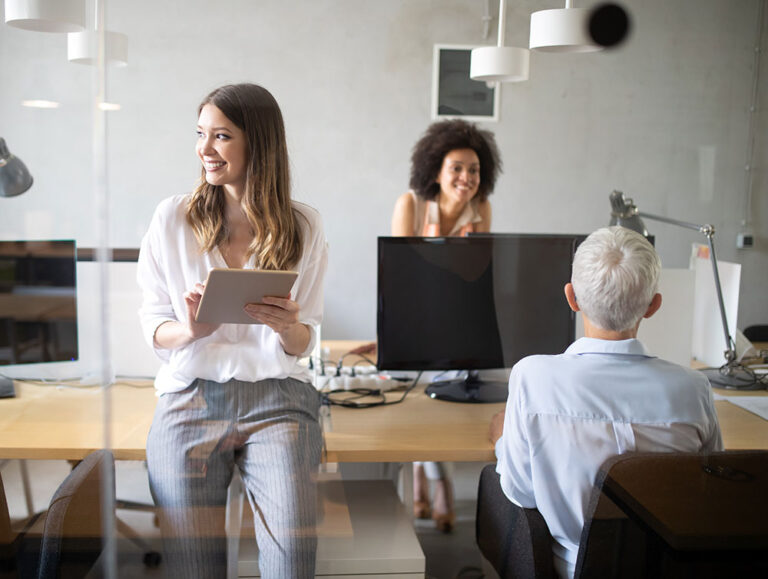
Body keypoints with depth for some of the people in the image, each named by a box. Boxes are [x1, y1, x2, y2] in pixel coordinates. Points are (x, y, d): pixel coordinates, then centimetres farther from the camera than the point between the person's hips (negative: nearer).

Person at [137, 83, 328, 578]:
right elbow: (153, 327, 8)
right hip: (190, 397, 1)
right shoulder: (173, 217, 4)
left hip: (277, 396, 0)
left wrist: (286, 326, -15)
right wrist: (189, 330, -15)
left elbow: (304, 342, 8)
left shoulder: (304, 227, 5)